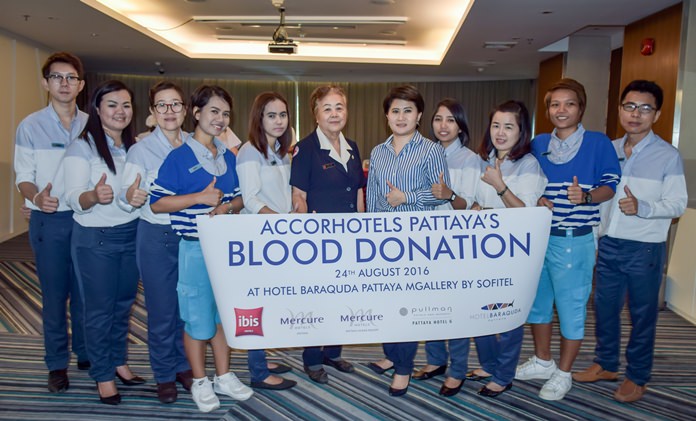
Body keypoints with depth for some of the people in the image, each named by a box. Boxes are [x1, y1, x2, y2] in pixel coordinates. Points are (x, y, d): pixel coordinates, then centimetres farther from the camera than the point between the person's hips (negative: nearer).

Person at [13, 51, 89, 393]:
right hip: (49, 221, -2)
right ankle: (57, 364, 19)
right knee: (54, 295, 5)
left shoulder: (91, 126, 7)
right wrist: (37, 197, -21)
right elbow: (23, 176, -1)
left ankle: (86, 354, 27)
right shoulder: (31, 126, 1)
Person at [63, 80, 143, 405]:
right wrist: (94, 196, -39)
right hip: (95, 240, -5)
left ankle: (118, 362, 32)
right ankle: (103, 376, 18)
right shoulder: (82, 147, -10)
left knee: (123, 304, 16)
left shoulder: (134, 147, 7)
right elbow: (73, 198, -19)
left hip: (132, 235, 5)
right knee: (99, 309, 4)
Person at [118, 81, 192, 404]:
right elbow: (126, 193, -12)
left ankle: (184, 366, 31)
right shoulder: (141, 149, -5)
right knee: (161, 311, 5)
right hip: (157, 236, -3)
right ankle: (164, 374, 23)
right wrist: (131, 197, -34)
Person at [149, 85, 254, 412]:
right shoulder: (179, 156, -9)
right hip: (194, 247, -5)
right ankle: (200, 382, 23)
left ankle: (223, 376, 29)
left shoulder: (229, 157, 9)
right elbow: (157, 203, -11)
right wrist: (201, 197, -20)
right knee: (197, 316, 4)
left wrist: (228, 206, -9)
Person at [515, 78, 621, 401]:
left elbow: (611, 185, -6)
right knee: (536, 301, 16)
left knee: (571, 307, 5)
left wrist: (585, 197, -25)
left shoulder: (598, 143, -5)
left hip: (574, 240, -5)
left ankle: (563, 374, 23)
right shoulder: (537, 144, 7)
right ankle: (542, 361, 36)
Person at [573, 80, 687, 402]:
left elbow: (677, 204, -12)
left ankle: (637, 377, 25)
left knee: (642, 314, 8)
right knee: (604, 306, 15)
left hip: (645, 249, -4)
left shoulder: (668, 156, -7)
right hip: (609, 243, 5)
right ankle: (606, 364, 34)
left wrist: (642, 208, -28)